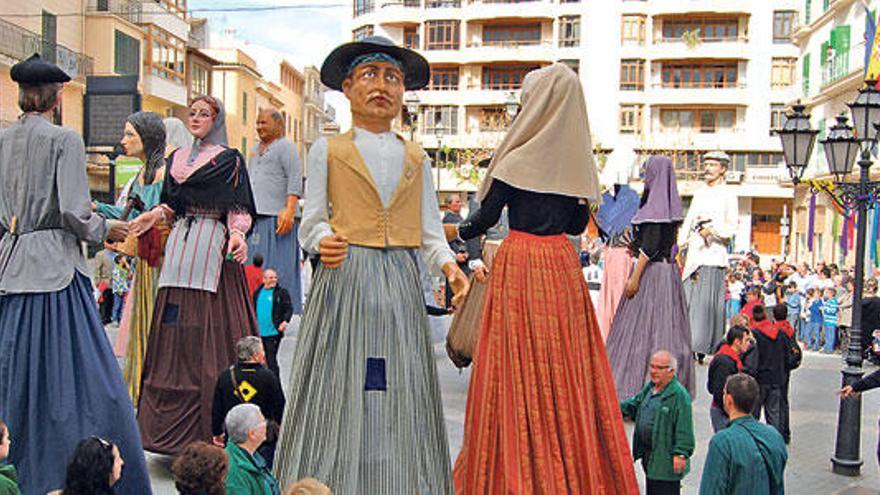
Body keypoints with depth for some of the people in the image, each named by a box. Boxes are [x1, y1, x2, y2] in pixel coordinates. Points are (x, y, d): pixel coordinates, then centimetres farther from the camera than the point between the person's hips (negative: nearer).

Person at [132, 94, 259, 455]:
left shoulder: (229, 159, 4)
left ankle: (213, 427, 1)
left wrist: (237, 234, -19)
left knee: (211, 330, -6)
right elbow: (170, 205, 21)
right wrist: (155, 215, 1)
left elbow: (238, 209, -2)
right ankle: (172, 423, 11)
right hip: (181, 245, 5)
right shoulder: (177, 157, 19)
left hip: (213, 246, -5)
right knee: (176, 328, 3)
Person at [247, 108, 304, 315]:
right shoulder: (256, 149, 23)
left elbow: (295, 180, -11)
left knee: (277, 268, -9)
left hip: (277, 217, -8)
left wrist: (289, 210, -22)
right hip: (255, 216, 8)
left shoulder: (286, 146, -1)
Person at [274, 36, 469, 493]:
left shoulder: (417, 159, 15)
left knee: (401, 400, 3)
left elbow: (430, 233, 11)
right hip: (343, 282, -2)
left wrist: (448, 265, -9)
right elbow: (311, 222, 4)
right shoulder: (327, 151, 8)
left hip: (400, 284, 3)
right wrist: (323, 242, -19)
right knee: (340, 397, -1)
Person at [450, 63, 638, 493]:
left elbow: (486, 216, -3)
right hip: (562, 265, 5)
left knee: (520, 366, 2)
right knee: (568, 365, 11)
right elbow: (579, 222, 10)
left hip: (519, 265, -5)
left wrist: (458, 231, 16)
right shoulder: (575, 160, 4)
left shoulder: (519, 159, -10)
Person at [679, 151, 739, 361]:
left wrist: (712, 229, -18)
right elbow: (688, 223, 20)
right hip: (694, 253, 5)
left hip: (714, 254, -5)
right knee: (689, 298, 1)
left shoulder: (728, 195, 2)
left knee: (708, 301, -7)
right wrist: (679, 244, 10)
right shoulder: (699, 194, 19)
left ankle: (704, 347, -3)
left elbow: (732, 228, -3)